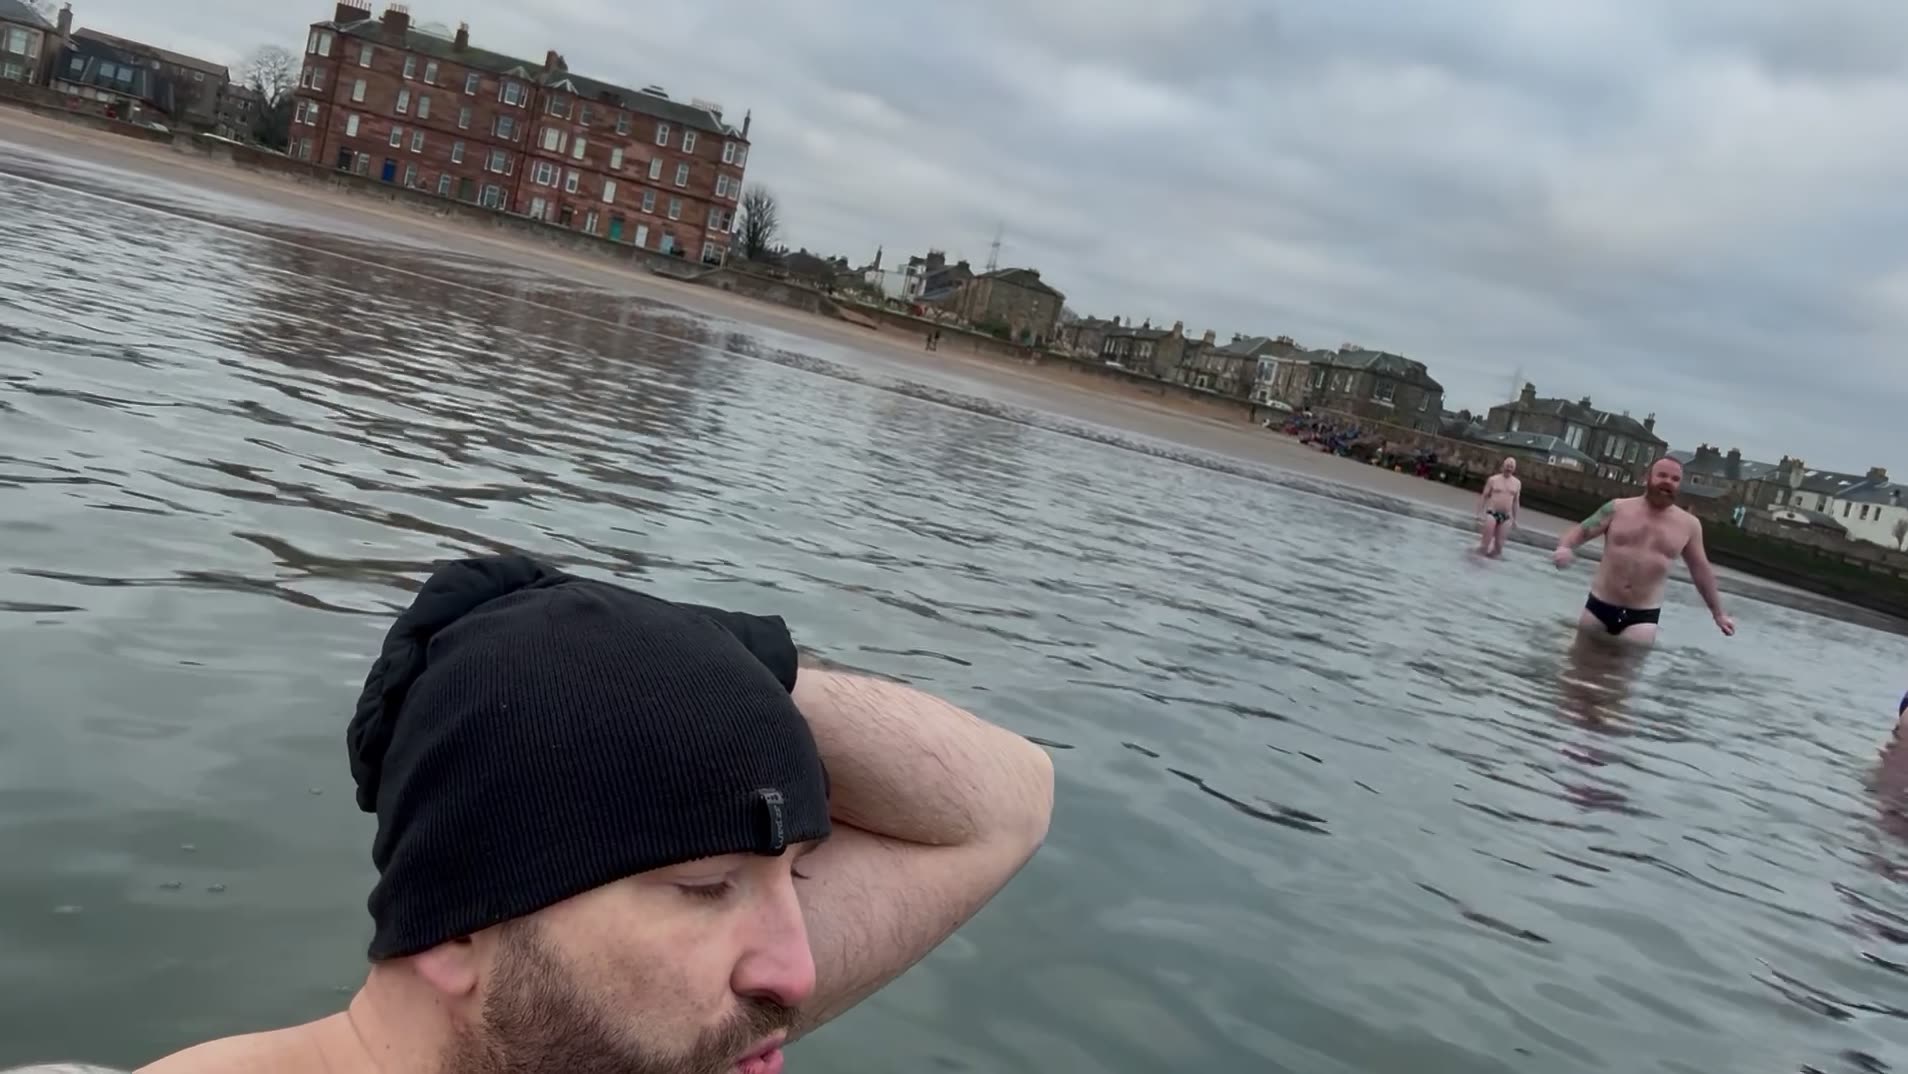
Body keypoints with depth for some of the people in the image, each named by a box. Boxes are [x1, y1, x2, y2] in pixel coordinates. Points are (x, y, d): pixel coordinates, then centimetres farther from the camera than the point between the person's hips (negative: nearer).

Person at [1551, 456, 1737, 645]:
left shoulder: (1688, 525, 3)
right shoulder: (1618, 508, -1)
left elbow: (1701, 570, 14)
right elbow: (1580, 531, 2)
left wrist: (1718, 613, 20)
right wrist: (1564, 547, -23)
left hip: (1644, 615, -1)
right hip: (1600, 606, 1)